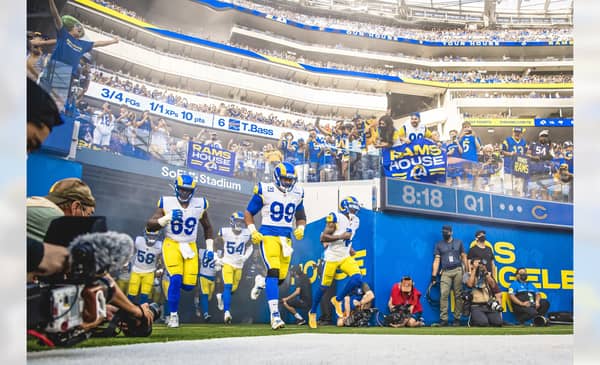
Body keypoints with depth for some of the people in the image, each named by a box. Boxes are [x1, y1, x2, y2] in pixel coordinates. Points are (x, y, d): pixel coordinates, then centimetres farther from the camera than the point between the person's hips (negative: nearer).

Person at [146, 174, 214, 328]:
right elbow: (149, 225, -11)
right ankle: (173, 315, -3)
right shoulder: (167, 203, -9)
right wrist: (168, 217, -25)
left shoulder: (199, 205, -2)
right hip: (172, 245, -3)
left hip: (190, 246, 3)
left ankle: (173, 285, 31)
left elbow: (207, 227, 13)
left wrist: (209, 249, 9)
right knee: (176, 279, -20)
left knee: (189, 284, -6)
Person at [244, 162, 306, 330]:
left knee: (281, 276, 5)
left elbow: (301, 217, 21)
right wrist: (253, 231, -9)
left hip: (286, 237, 5)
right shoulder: (265, 190, -5)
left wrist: (300, 228, 1)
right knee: (273, 271, -18)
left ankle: (264, 284, 41)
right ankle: (274, 314, -18)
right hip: (268, 235, -5)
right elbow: (248, 213, 4)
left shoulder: (297, 193, 9)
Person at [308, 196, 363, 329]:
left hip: (345, 257, 6)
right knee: (324, 286, 2)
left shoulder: (355, 221, 9)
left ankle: (337, 300, 5)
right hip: (332, 257, -6)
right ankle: (313, 312, 23)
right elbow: (323, 238, -17)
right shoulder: (335, 218, -13)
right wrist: (341, 236, -22)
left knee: (357, 279, -16)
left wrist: (348, 248, 11)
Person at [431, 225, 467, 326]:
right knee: (443, 294, -13)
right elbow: (437, 260, 5)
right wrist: (434, 275, -3)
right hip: (445, 272, -1)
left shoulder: (458, 242, 12)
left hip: (458, 271, 1)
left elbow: (463, 257, 13)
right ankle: (444, 319, -13)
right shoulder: (439, 245, 10)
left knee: (458, 295, 0)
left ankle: (457, 318, 6)